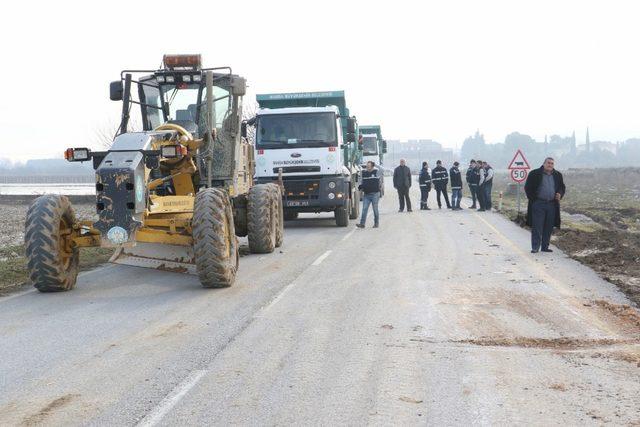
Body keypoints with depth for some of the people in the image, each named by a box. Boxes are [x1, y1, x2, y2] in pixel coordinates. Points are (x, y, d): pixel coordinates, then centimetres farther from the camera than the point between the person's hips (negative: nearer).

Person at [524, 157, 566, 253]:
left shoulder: (558, 175, 11)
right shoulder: (535, 174, -1)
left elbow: (562, 187, 21)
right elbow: (527, 187, 2)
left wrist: (560, 194, 0)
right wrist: (533, 198, -6)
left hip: (552, 205, 4)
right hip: (538, 204, -4)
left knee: (549, 227, 7)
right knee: (537, 227, -5)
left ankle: (545, 246, 16)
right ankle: (535, 247, -1)